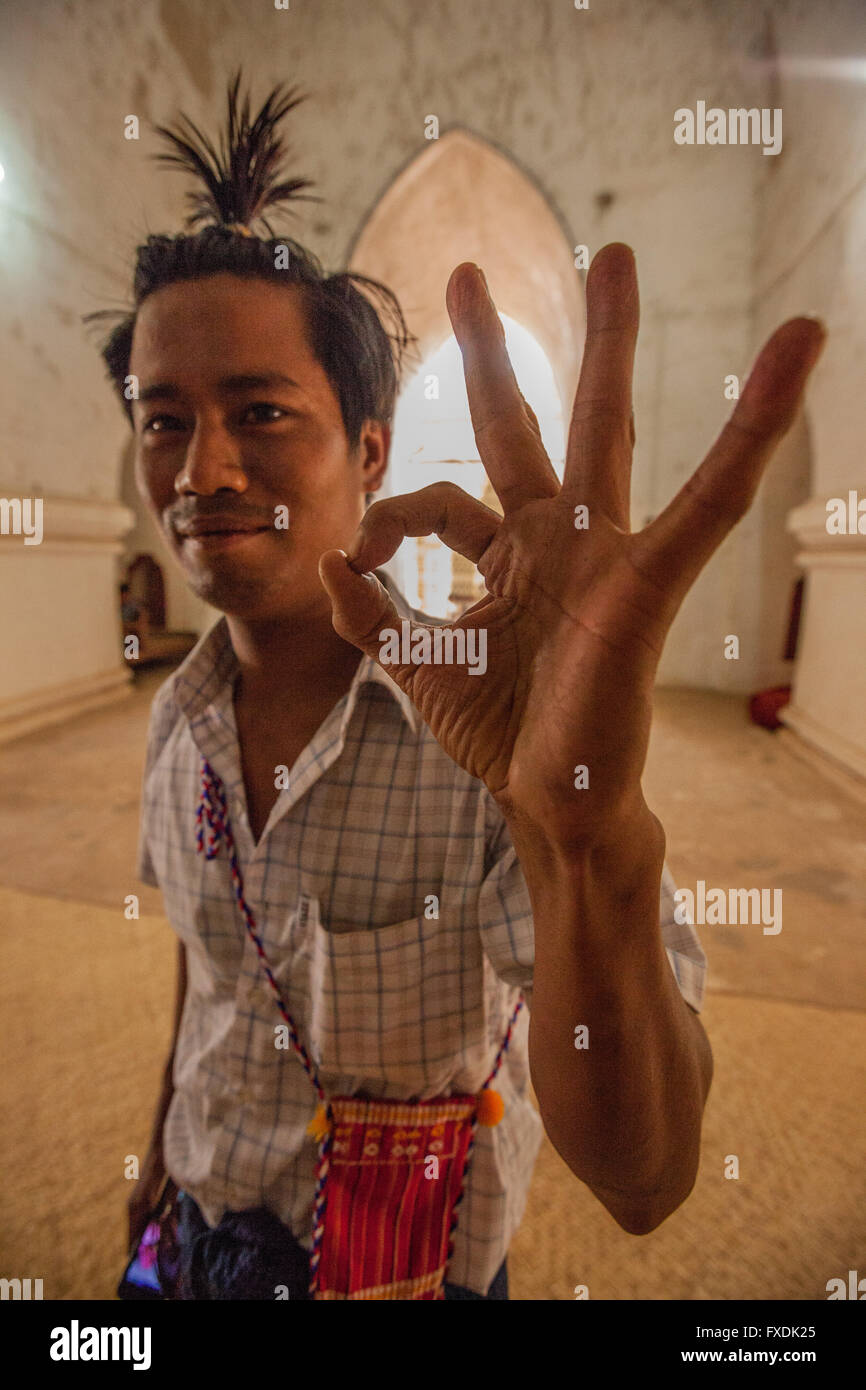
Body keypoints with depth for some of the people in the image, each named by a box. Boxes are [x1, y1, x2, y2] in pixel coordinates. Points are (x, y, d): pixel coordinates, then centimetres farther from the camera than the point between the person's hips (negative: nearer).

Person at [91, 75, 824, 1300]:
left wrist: (589, 838, -55)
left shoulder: (496, 728, -32)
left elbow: (642, 1187, -36)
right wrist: (166, 1145, 14)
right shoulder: (178, 717, -12)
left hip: (408, 1262, -4)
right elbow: (202, 959, 3)